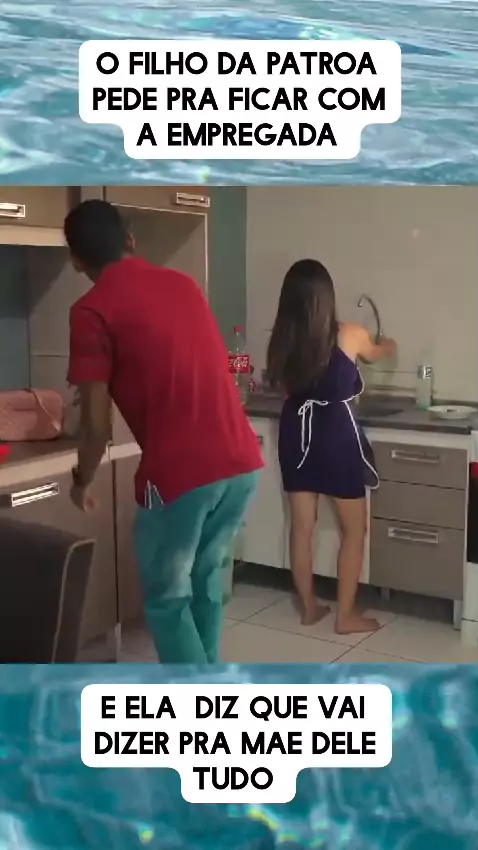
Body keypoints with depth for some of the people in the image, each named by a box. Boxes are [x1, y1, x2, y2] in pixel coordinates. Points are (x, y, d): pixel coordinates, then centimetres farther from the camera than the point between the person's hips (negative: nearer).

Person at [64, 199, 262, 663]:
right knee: (206, 581, 25)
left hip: (180, 473, -7)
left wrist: (82, 481, 11)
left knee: (167, 598, 13)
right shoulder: (184, 284, 15)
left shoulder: (93, 310, -6)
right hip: (242, 461, 7)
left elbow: (96, 422, -7)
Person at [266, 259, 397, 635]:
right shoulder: (349, 335, -9)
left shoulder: (282, 340, -1)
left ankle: (309, 606, 24)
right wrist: (389, 344, 37)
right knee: (354, 529, 9)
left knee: (302, 526, 13)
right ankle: (346, 614, 14)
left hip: (297, 433, 4)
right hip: (338, 436, -4)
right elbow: (378, 352, 14)